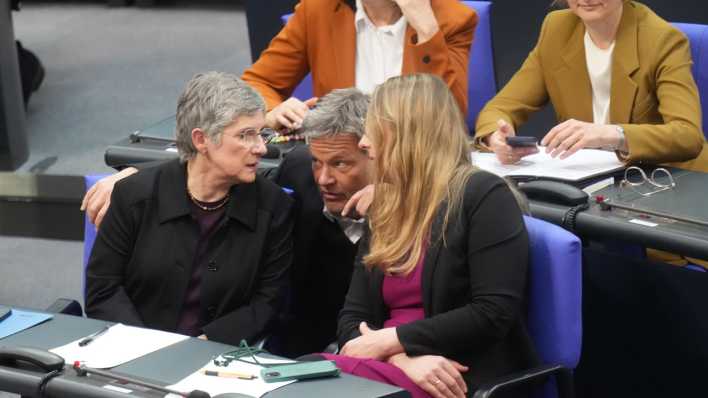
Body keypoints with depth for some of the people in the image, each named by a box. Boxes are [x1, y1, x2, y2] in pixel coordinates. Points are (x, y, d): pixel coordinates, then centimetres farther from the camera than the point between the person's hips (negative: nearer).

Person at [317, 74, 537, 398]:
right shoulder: (385, 211, 17)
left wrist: (391, 340, -12)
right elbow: (352, 319, 9)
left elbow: (494, 314, -13)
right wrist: (404, 358, -11)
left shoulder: (483, 195, -3)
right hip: (392, 370, 6)